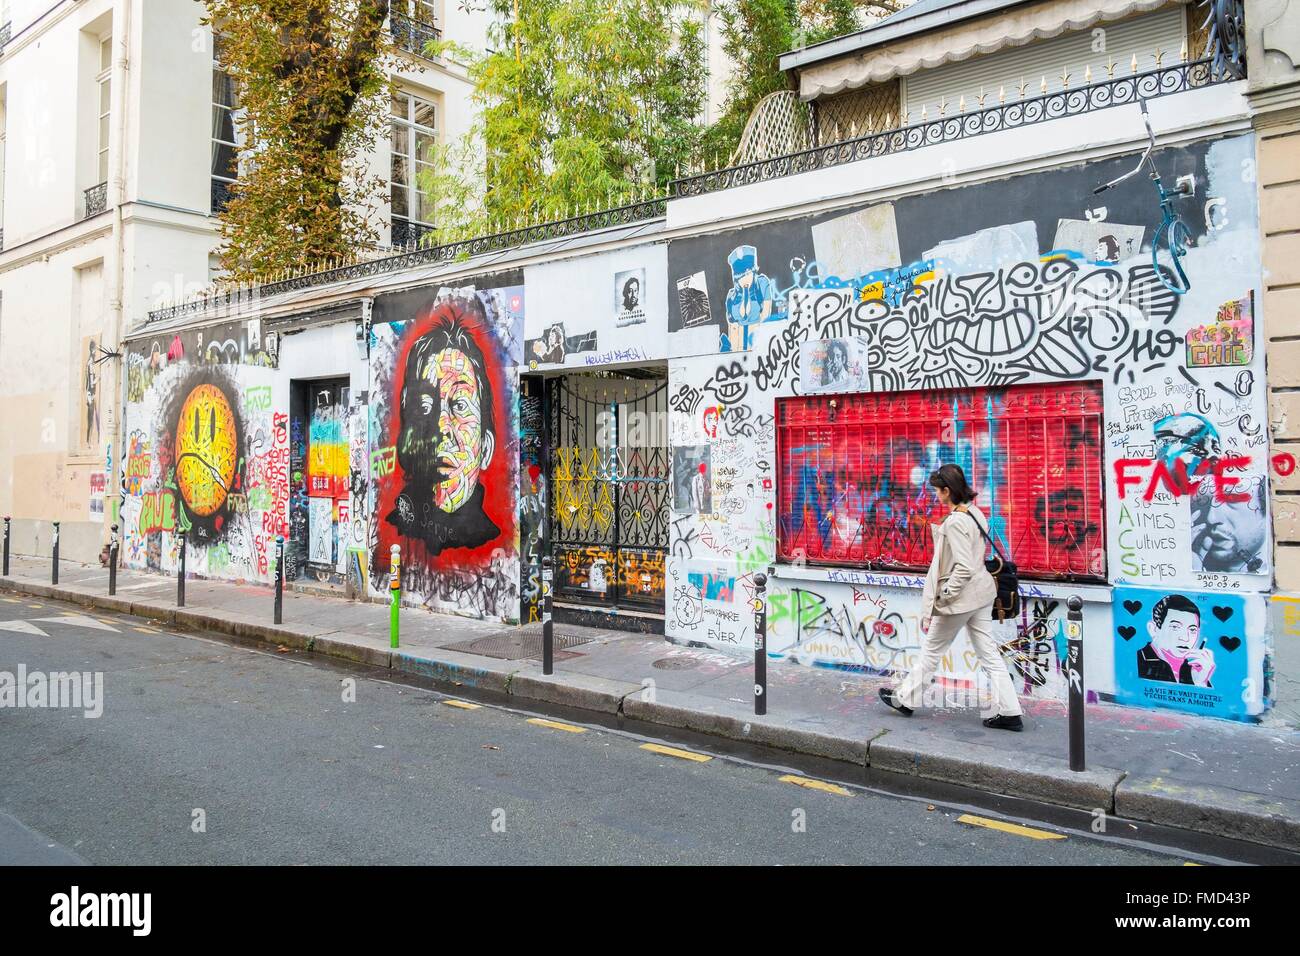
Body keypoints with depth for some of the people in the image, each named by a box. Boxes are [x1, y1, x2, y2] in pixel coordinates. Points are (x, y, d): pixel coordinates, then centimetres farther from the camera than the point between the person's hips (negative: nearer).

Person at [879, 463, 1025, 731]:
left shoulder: (954, 522, -22)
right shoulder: (975, 513, 5)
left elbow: (963, 568, -25)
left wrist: (942, 596, -17)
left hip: (960, 597, -8)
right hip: (981, 594, 8)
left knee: (931, 651, 9)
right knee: (989, 654, 11)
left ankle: (905, 699, 26)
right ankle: (1010, 712, 14)